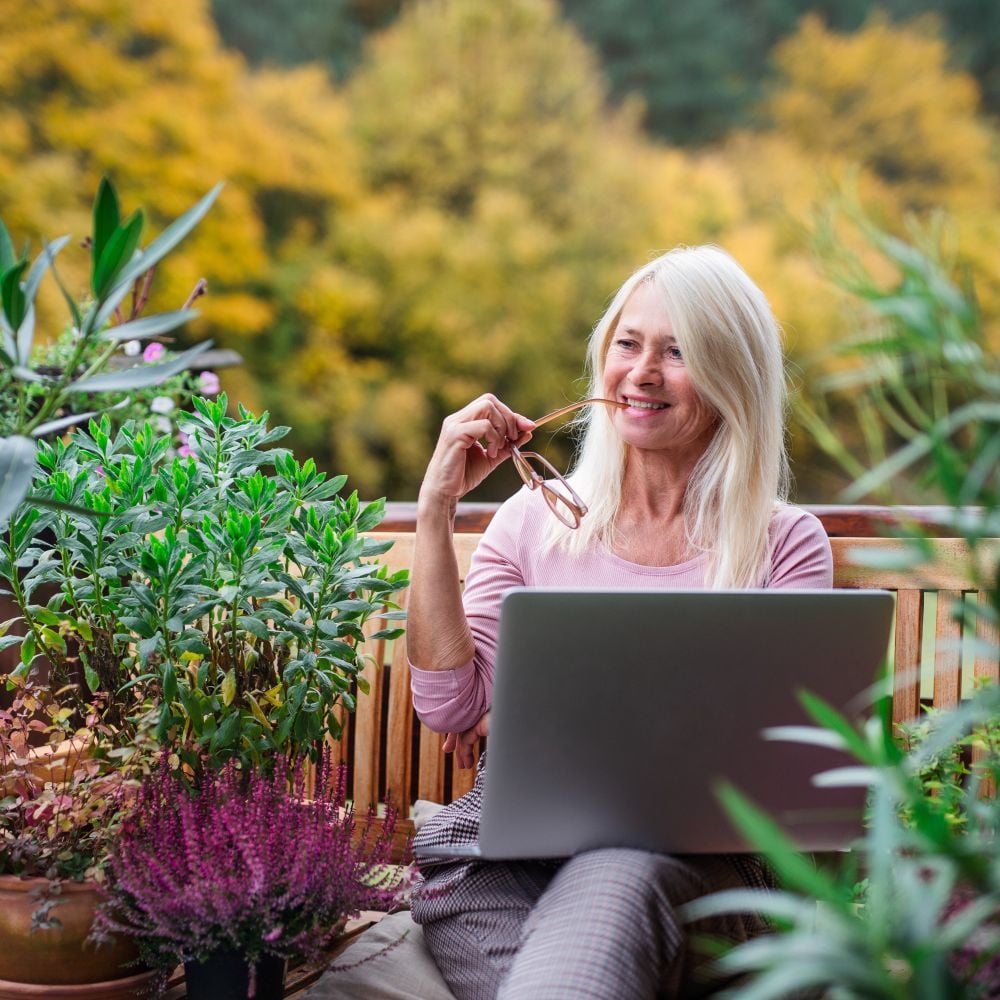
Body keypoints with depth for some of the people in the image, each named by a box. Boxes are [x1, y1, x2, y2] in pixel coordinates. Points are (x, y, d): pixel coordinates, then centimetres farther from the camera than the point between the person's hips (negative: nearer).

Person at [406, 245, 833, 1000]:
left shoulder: (786, 543, 9)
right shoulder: (536, 514, 14)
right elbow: (450, 708, 3)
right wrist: (436, 512, -1)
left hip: (686, 856, 0)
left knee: (618, 881, -38)